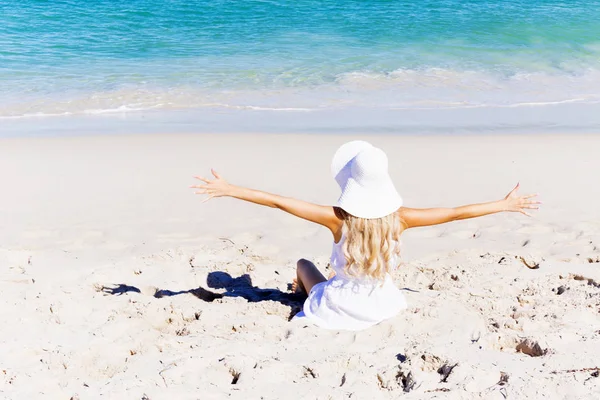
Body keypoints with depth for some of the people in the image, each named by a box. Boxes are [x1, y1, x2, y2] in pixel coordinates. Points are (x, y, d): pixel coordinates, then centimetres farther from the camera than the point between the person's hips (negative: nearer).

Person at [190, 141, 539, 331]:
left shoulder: (338, 219, -25)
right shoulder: (398, 218, -20)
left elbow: (279, 202, -24)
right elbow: (456, 213, -13)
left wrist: (229, 190, -18)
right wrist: (505, 205, -1)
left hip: (340, 311, -2)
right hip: (382, 309, 2)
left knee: (303, 264, 26)